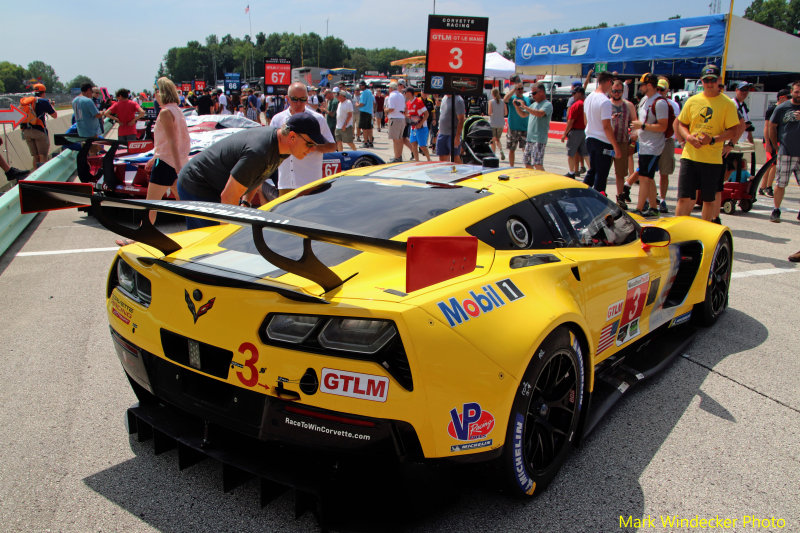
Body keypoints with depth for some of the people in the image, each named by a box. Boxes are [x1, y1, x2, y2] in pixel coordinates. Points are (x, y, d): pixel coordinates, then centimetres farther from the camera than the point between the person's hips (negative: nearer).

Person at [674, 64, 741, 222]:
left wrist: (713, 139, -17)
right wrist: (689, 137, -5)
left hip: (712, 159, -1)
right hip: (689, 155, 1)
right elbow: (680, 123, 15)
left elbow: (734, 131, -1)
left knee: (709, 199, 6)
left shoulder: (727, 103, 2)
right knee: (684, 198, -3)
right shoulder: (692, 101, 9)